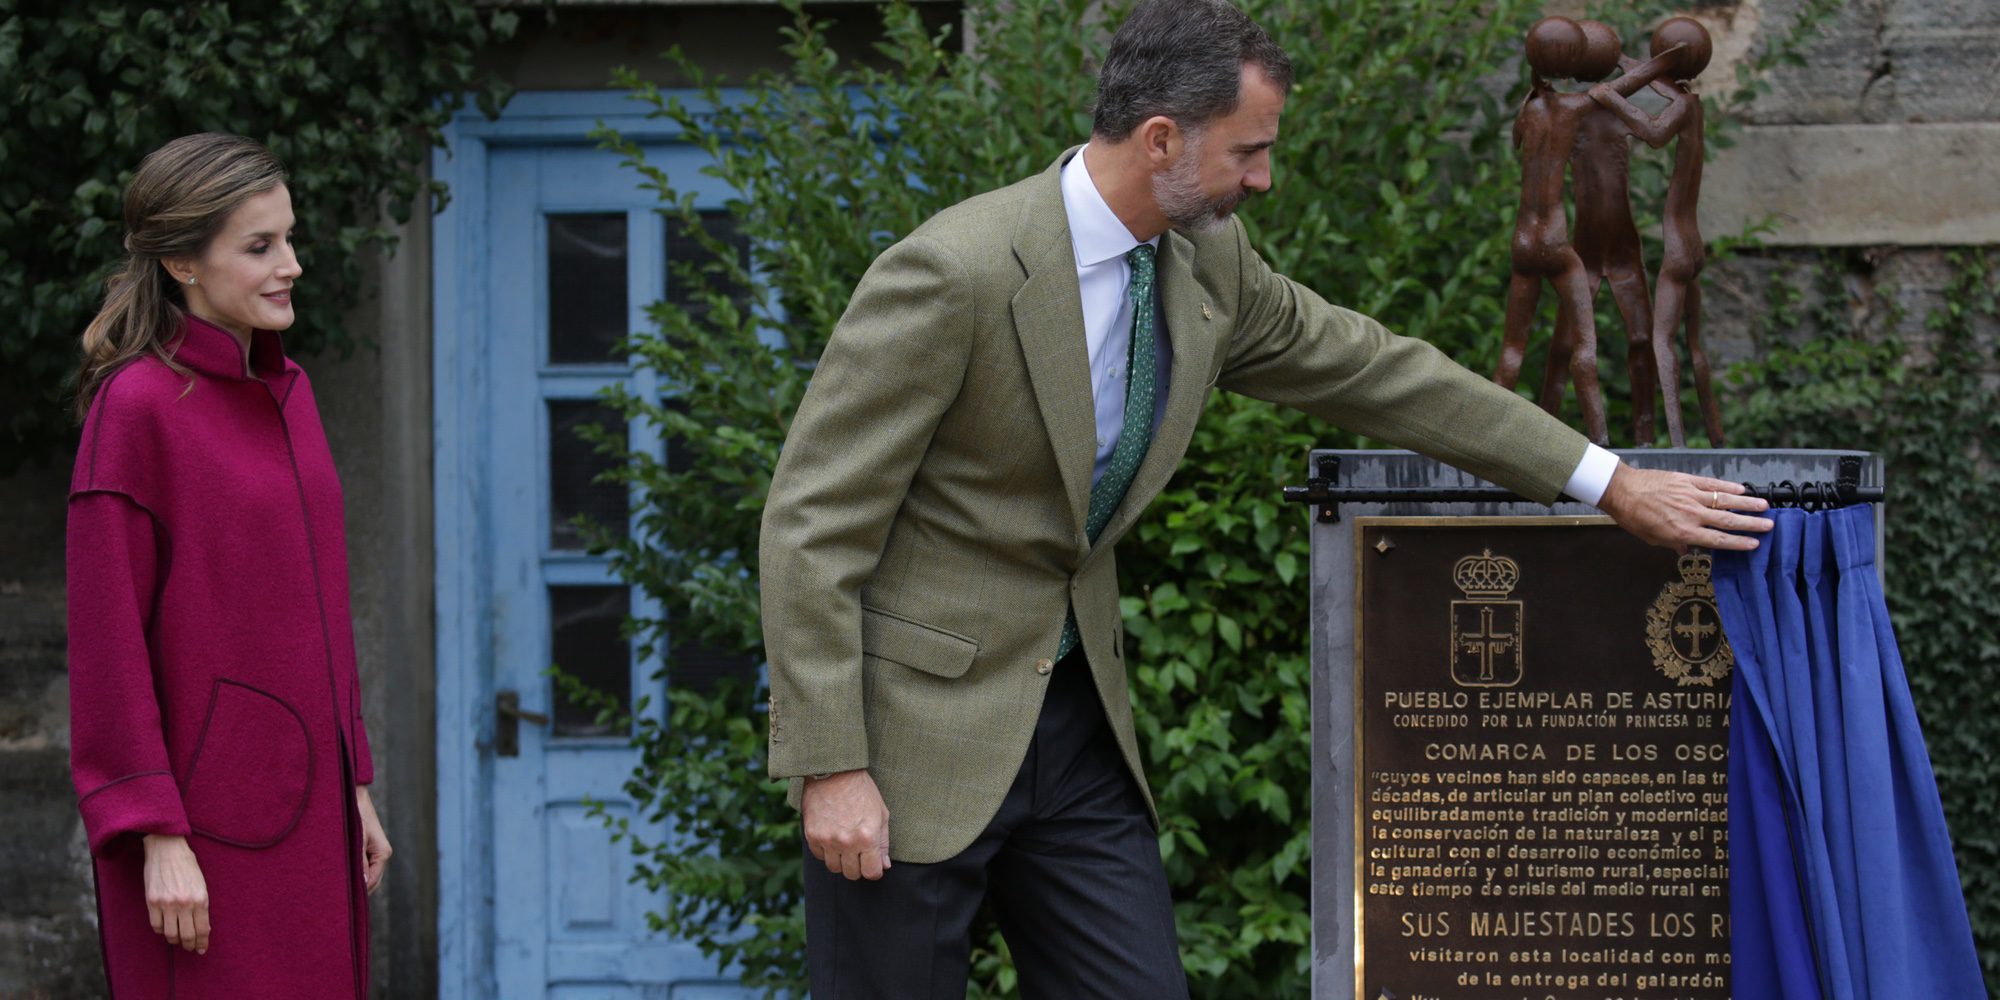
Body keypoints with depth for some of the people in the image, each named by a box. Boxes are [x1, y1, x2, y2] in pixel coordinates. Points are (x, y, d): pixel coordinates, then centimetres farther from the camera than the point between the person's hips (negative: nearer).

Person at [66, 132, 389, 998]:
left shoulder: (287, 393, 12)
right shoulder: (136, 406, -11)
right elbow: (108, 642, -13)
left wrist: (353, 787, 16)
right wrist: (158, 836, -16)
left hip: (302, 809, 7)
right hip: (205, 821, -7)